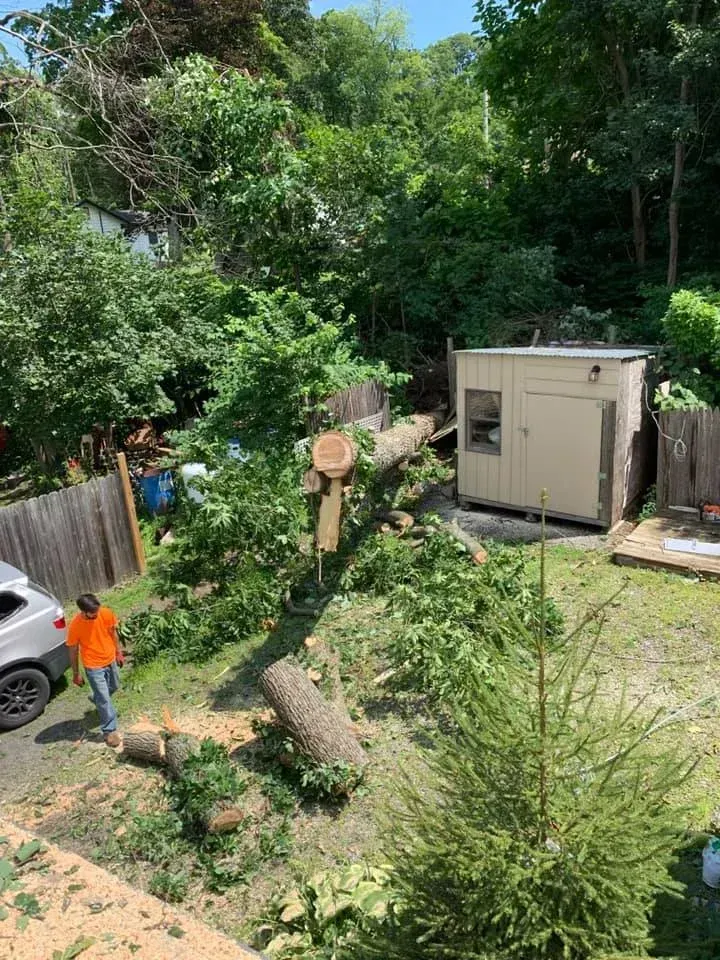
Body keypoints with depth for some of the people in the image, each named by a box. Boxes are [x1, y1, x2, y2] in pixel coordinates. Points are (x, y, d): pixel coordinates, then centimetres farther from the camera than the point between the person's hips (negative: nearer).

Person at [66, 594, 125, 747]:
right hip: (93, 667, -5)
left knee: (114, 687, 27)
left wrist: (119, 652, 10)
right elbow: (73, 651, -12)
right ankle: (109, 731, 19)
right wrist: (76, 674, -4)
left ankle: (96, 699, 57)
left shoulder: (106, 613, -18)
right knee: (104, 699, 1)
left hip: (110, 660, 5)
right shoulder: (75, 626, -27)